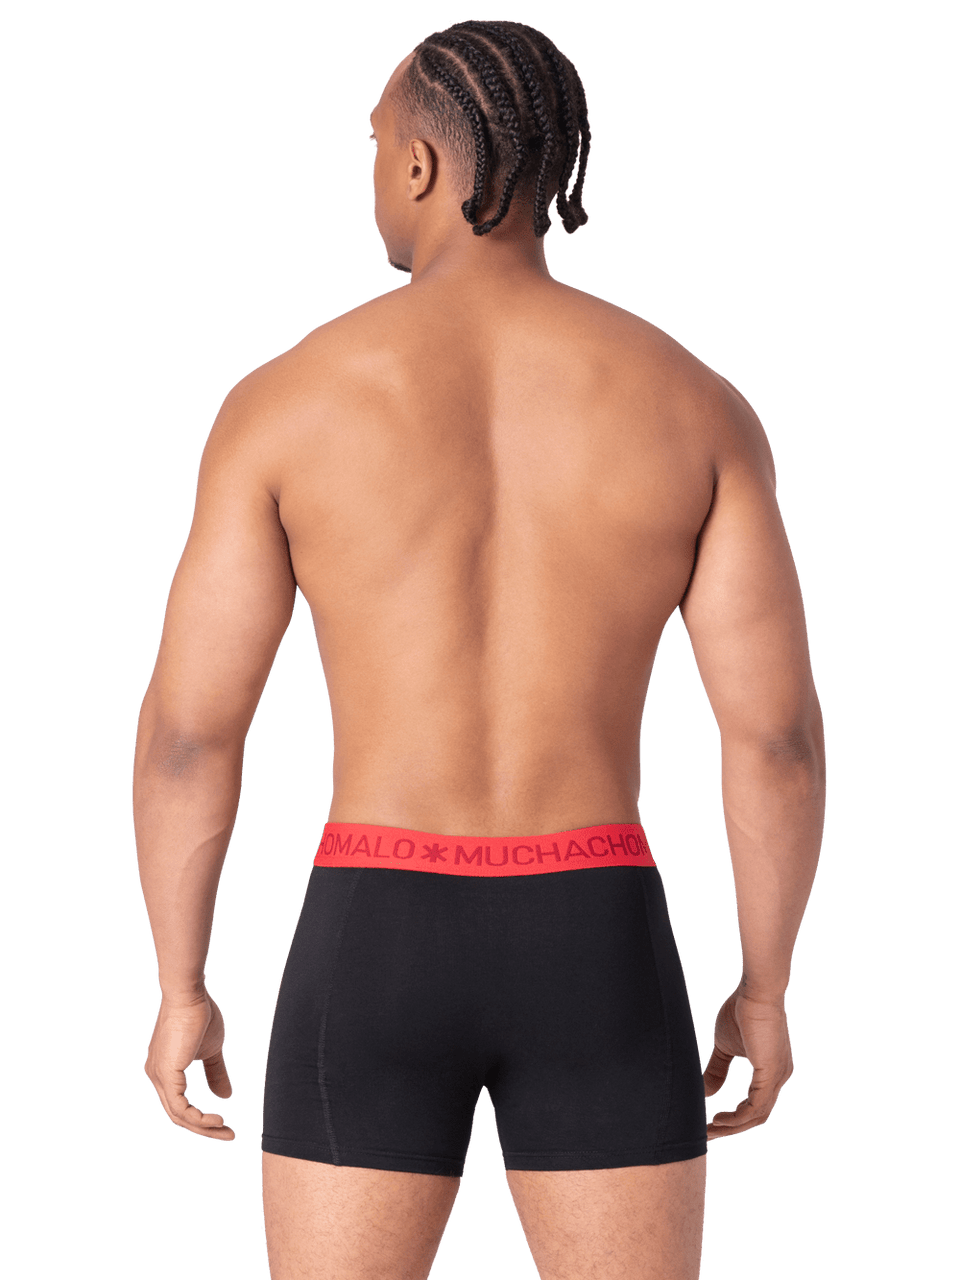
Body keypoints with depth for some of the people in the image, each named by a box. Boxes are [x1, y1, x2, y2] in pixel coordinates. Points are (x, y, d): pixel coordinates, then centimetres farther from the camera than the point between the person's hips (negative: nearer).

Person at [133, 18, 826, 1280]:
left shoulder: (286, 400, -3)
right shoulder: (695, 403, -1)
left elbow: (187, 728, -4)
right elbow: (778, 728, -3)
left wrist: (179, 989, 8)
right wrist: (766, 989, 9)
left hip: (375, 952, -1)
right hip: (595, 953, 1)